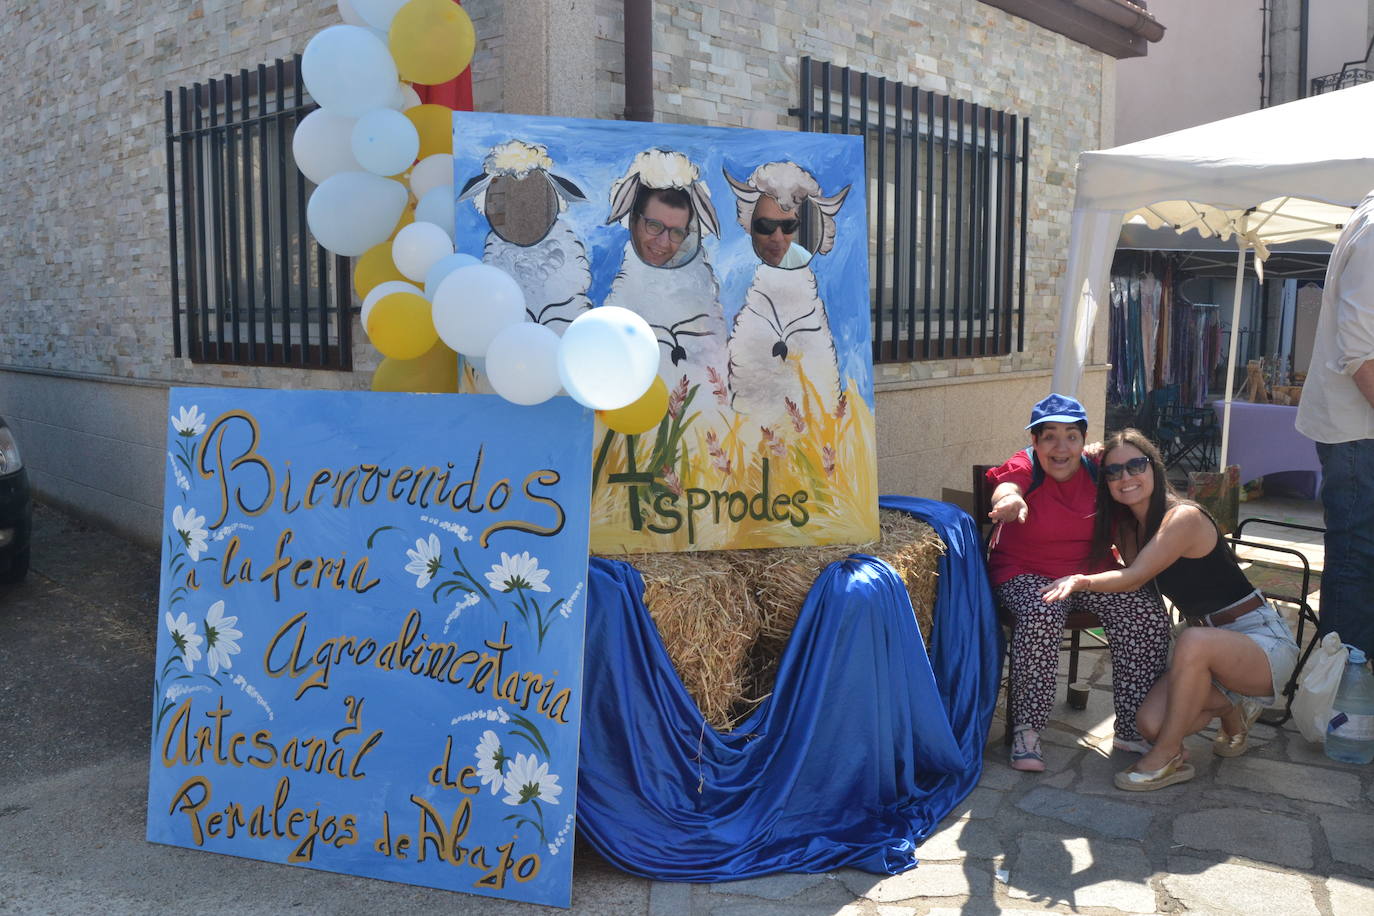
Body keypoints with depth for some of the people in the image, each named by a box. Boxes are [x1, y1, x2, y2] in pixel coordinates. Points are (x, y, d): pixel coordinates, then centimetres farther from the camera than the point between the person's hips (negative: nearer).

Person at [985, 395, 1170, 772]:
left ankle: (1133, 729, -5)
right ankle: (1027, 729, -21)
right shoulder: (1025, 467, -10)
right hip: (1027, 573, -4)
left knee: (1150, 616, -18)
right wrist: (1010, 500, -59)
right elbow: (1006, 488, -37)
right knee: (1041, 618, -35)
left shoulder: (1095, 469, 2)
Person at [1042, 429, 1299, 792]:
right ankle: (1232, 706, 16)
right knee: (1151, 723, -15)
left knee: (1194, 640, -39)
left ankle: (1166, 758, -21)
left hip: (1263, 641, -7)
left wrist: (1081, 581, -41)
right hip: (1212, 649, 7)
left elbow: (1134, 577, -27)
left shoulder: (1184, 517, -20)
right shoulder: (1129, 526, 6)